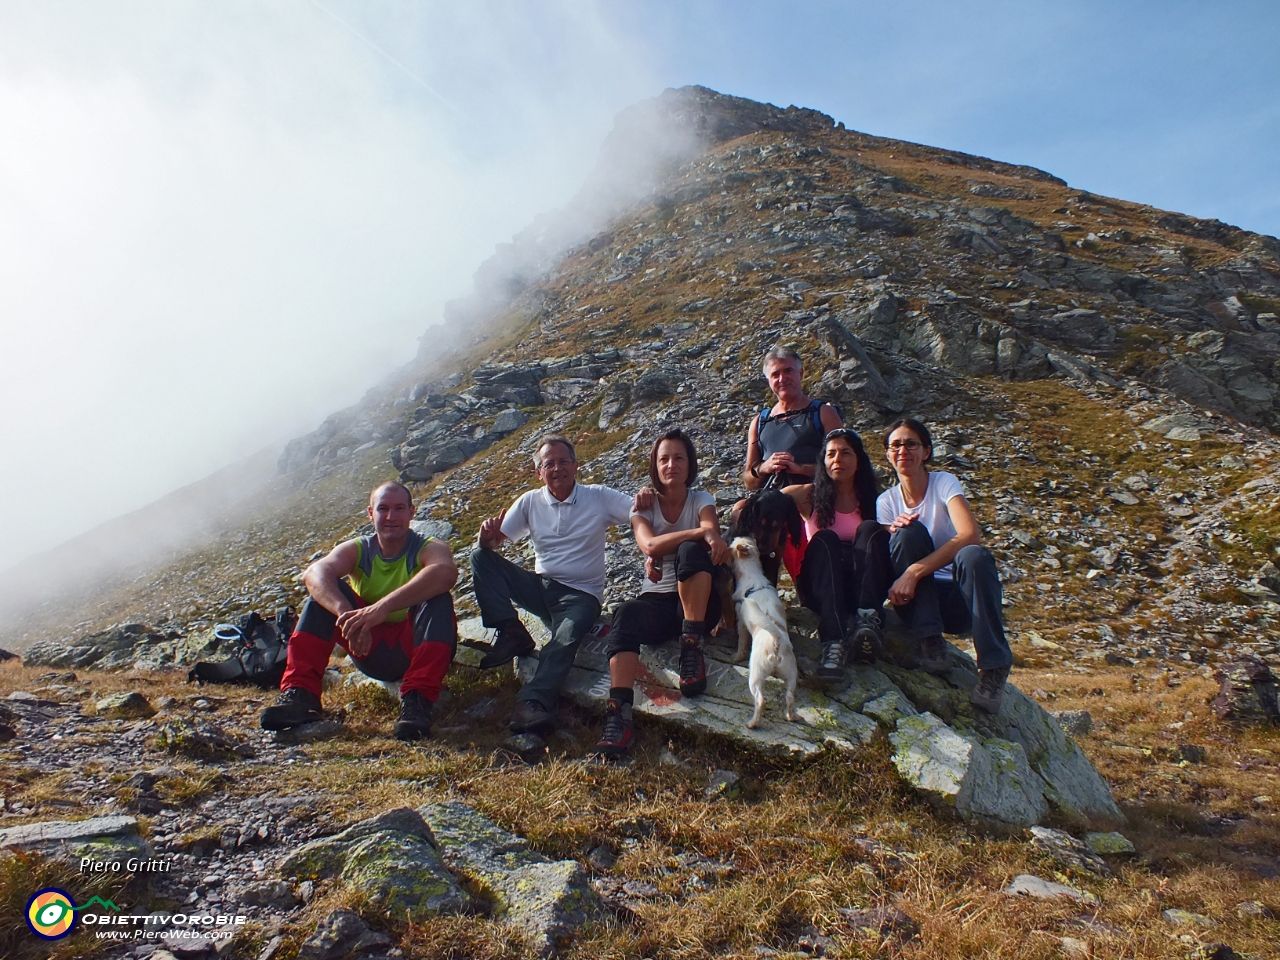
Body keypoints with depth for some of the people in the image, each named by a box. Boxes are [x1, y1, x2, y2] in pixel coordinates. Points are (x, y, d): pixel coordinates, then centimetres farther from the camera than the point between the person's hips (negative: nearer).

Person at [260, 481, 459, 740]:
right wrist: (345, 611, -46)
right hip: (370, 649, 3)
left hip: (416, 648, -3)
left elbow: (445, 573, -38)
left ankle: (417, 699, -38)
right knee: (325, 591, -13)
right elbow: (315, 573, -25)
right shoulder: (357, 550, -2)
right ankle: (299, 694, -22)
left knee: (437, 597, -30)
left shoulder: (428, 548, -11)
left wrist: (384, 607, -50)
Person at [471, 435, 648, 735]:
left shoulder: (600, 497, 1)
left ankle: (533, 702, -47)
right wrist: (487, 536, -21)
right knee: (481, 557, -15)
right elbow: (495, 540, 4)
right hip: (539, 587, 4)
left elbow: (642, 513, -6)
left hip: (581, 595, -3)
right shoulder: (529, 502, 6)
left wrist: (644, 501, -30)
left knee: (567, 635, -36)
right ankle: (511, 633, -20)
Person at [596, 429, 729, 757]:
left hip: (697, 602, 0)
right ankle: (619, 712, -49)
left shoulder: (701, 500, 6)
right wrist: (703, 532, -26)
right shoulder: (644, 506, 6)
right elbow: (649, 545, -16)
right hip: (656, 601, 1)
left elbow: (711, 531, -18)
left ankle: (692, 647, -28)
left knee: (691, 551, -32)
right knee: (626, 616, -36)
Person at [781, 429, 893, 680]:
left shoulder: (873, 496, 9)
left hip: (863, 587, 1)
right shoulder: (809, 495, 3)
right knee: (824, 539, -30)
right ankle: (834, 643, -49)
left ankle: (867, 620, -42)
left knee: (870, 529, -22)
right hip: (821, 588, -1)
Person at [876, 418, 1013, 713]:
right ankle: (930, 642, -18)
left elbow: (971, 535, -23)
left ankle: (993, 667, -20)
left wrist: (914, 572, -31)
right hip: (917, 600, 2)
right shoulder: (887, 501, 4)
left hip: (961, 599, -2)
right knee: (909, 532, -23)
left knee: (974, 556, -34)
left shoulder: (944, 483, -5)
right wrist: (896, 533, -25)